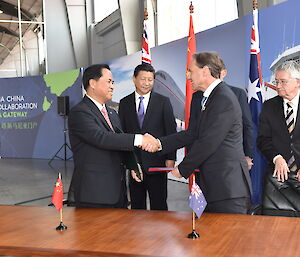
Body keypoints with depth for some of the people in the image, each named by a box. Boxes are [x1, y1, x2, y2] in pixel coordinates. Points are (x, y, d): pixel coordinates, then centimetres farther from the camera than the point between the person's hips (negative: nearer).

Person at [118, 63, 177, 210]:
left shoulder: (163, 102, 2)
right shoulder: (124, 103, 8)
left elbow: (171, 131, 1)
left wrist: (171, 158, -6)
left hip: (157, 162, -2)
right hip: (133, 162, 2)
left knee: (159, 206, 3)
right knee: (136, 205, 10)